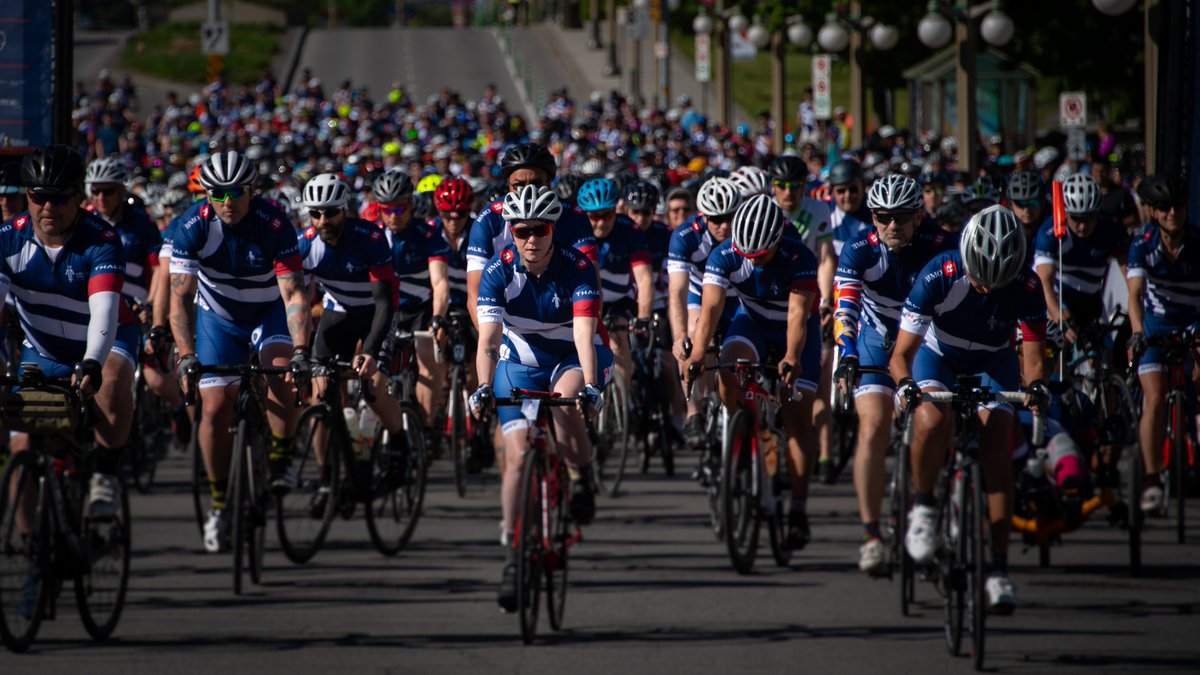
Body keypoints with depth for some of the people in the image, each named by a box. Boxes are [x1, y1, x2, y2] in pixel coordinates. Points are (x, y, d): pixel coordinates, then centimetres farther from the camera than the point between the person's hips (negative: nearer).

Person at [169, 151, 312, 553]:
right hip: (218, 316, 1)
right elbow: (180, 296, -27)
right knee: (215, 409, -7)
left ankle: (281, 460, -10)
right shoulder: (193, 227, -24)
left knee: (280, 375, -30)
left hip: (270, 312, -1)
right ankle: (220, 504, 7)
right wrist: (186, 355, -39)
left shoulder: (273, 226, -27)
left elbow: (294, 294, -30)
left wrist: (301, 349, -44)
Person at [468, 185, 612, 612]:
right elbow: (488, 339, -27)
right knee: (518, 456, -10)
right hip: (521, 361, 2)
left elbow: (584, 333, -33)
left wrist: (590, 385, -49)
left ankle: (583, 479, -9)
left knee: (563, 399, -36)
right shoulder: (498, 272, -19)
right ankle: (513, 554, -1)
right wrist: (483, 388, -44)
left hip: (571, 358, -2)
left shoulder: (577, 268, -23)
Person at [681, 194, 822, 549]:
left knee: (797, 413, -11)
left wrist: (792, 357, -58)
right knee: (729, 370, -31)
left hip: (796, 330, -2)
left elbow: (798, 313, -40)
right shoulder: (724, 256, -25)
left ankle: (798, 509, -7)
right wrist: (697, 351, -52)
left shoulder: (800, 259, -31)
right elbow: (711, 306, -35)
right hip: (752, 321, 2)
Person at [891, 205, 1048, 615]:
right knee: (932, 422, -33)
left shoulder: (1026, 288, -27)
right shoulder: (939, 276, -31)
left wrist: (1036, 385, -47)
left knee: (997, 454, -16)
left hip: (992, 362, 1)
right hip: (938, 355, -1)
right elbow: (902, 353, -28)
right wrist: (905, 385, -50)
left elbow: (1033, 355, -24)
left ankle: (999, 567, -11)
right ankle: (923, 507, -9)